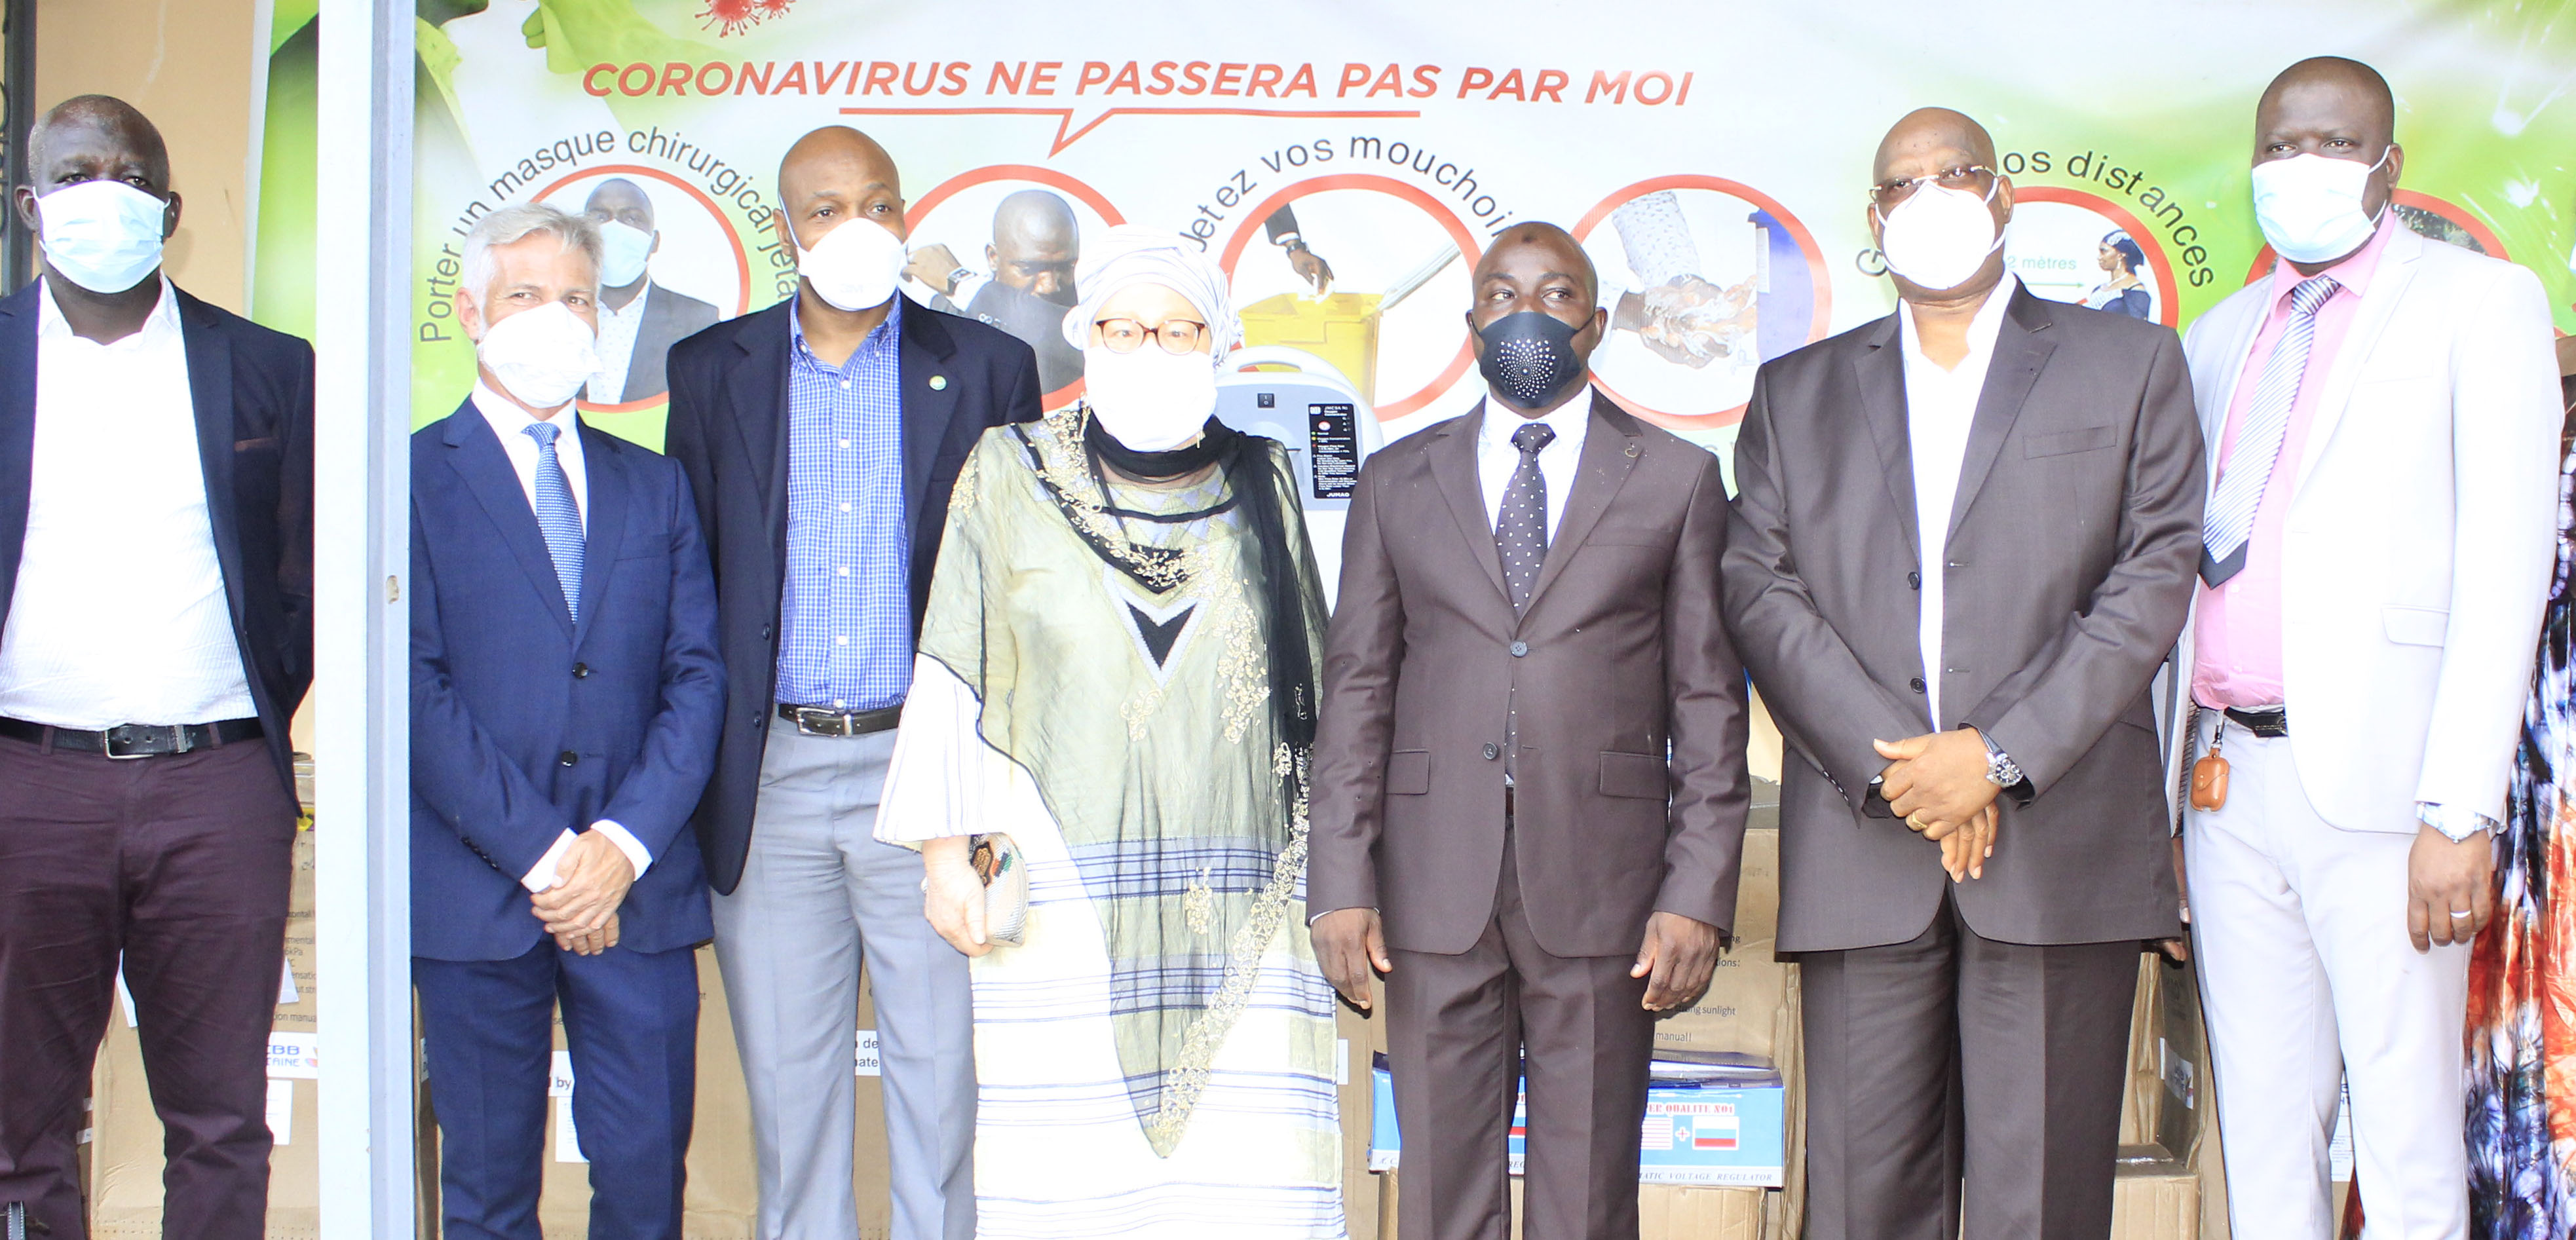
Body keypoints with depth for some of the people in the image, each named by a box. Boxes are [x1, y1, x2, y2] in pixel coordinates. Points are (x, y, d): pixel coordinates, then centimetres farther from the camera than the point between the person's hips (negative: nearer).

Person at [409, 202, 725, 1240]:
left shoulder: (656, 488, 14)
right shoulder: (414, 479, 2)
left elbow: (699, 678, 6)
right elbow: (416, 690, -7)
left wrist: (623, 845, -8)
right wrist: (540, 852, -12)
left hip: (639, 889, 3)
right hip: (475, 895, -3)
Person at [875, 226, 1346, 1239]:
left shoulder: (1261, 481, 11)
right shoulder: (1009, 473, 7)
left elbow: (1313, 683, 15)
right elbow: (951, 676, 7)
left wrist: (1334, 875, 13)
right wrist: (946, 852, 0)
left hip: (1239, 912, 1)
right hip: (1060, 901, -1)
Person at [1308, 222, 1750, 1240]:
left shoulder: (1677, 479, 7)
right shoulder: (1397, 481, 11)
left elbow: (1708, 698, 3)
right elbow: (1357, 689, 7)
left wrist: (1700, 891, -5)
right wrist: (1342, 883, -1)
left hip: (1601, 884, -1)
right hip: (1435, 888, 1)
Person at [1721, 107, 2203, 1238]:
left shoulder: (2130, 363, 12)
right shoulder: (1797, 392, 16)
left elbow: (2154, 579, 1)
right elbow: (1761, 594, 5)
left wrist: (2000, 754, -10)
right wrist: (1893, 766, -9)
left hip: (2058, 838, -1)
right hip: (1861, 847, 2)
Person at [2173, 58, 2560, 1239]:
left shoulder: (2480, 302, 2)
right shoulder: (2220, 337, 18)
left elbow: (2504, 566, -7)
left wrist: (2460, 810, -15)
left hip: (2376, 779, -5)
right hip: (2231, 777, 5)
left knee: (2407, 1141, -2)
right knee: (2259, 1132, 9)